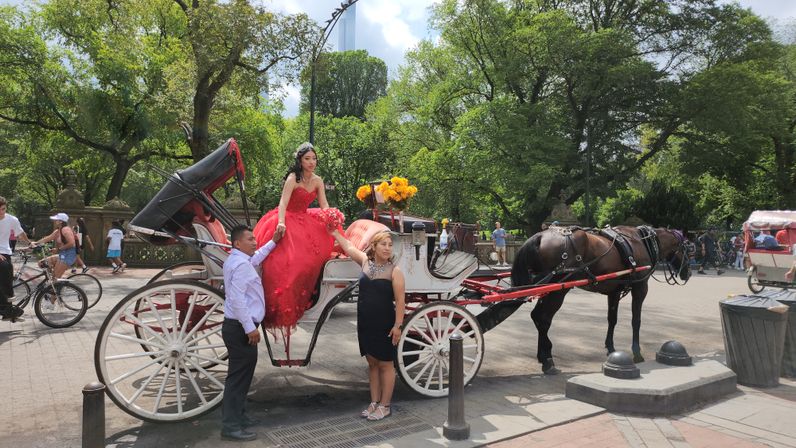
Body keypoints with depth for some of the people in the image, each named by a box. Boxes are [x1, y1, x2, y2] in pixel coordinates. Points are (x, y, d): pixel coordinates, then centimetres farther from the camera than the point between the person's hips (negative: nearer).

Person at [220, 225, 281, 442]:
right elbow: (237, 299, -25)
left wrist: (273, 242, 33)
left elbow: (256, 258, 36)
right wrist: (250, 328, -23)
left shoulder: (238, 259, 14)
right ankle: (231, 427, 2)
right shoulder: (241, 264, -19)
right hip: (241, 328, -11)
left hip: (239, 326, 11)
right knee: (239, 375, -5)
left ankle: (237, 416, 29)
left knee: (241, 373, 18)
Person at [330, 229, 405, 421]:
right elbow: (349, 246, 20)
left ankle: (384, 406, 15)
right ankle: (374, 402, 25)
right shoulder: (365, 261, 3)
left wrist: (398, 325, -16)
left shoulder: (394, 271, -11)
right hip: (365, 323, 5)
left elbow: (400, 300, -12)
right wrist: (335, 232, 28)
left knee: (385, 365, 5)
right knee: (372, 363, 14)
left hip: (385, 325, -5)